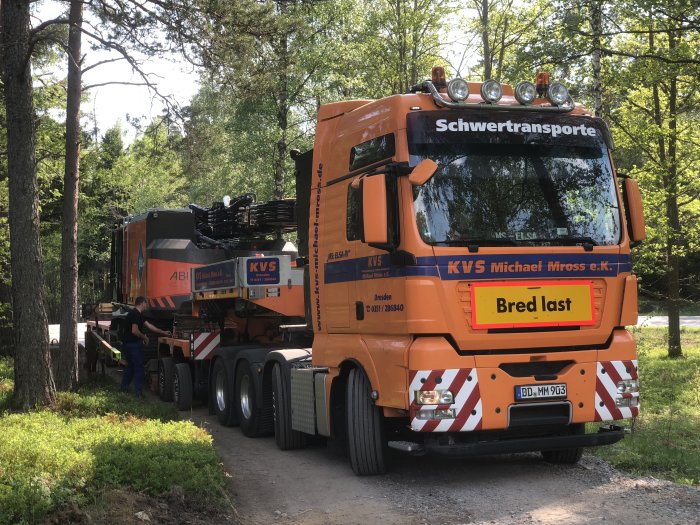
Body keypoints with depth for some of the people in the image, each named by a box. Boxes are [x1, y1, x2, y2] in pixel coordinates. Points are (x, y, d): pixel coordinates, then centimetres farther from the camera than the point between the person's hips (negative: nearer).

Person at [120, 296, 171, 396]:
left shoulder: (136, 314, 15)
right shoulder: (136, 314, -17)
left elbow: (149, 325, 19)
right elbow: (134, 331, -26)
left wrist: (163, 332, 21)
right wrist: (144, 337, -9)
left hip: (128, 344, 10)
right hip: (134, 344, -10)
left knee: (130, 366, 19)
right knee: (139, 367, -4)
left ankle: (124, 388, 25)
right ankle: (138, 391, -3)